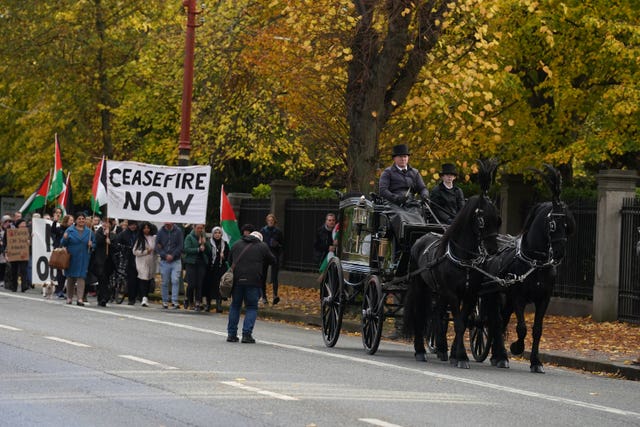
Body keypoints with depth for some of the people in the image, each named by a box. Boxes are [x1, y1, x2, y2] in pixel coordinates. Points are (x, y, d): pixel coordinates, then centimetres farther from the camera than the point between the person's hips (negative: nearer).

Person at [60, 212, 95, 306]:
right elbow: (63, 243, 1)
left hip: (83, 259, 0)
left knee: (81, 277, -8)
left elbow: (94, 244, 12)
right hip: (71, 258, 0)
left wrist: (91, 245, -10)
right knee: (70, 277, 9)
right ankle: (69, 297, 21)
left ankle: (80, 299, -11)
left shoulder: (89, 232, 6)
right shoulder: (70, 230, 1)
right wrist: (65, 238, -20)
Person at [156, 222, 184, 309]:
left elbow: (180, 246, -2)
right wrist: (165, 255, -12)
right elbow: (157, 246, 1)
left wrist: (172, 255, -13)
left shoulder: (178, 232, 1)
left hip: (176, 260, -2)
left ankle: (174, 301, -11)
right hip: (164, 261, 2)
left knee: (175, 281, -11)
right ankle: (165, 301, 16)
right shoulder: (160, 232, 3)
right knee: (165, 282, 7)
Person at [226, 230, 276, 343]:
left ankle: (231, 334, 12)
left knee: (235, 305, 14)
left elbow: (230, 260, 22)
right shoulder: (262, 247, 5)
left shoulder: (237, 244, 16)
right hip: (253, 282, -3)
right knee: (252, 307, 5)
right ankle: (246, 334, -6)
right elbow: (273, 261, 11)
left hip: (236, 279, 3)